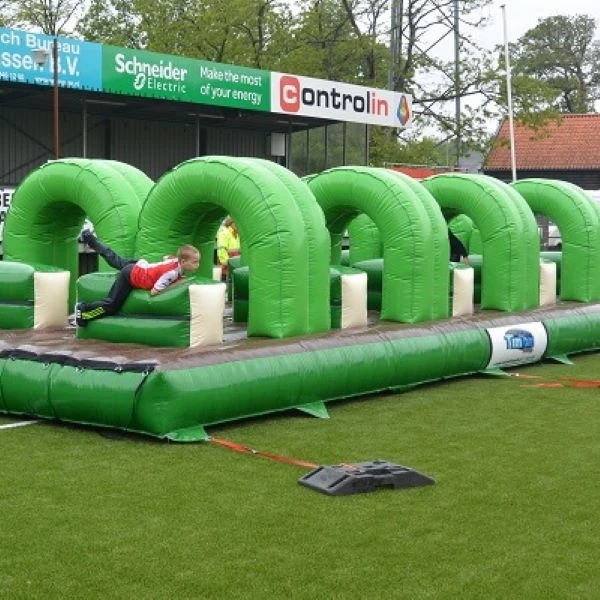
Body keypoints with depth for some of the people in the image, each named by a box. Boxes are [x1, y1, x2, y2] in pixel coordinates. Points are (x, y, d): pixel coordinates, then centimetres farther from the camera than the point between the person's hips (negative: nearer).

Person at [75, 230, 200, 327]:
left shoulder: (177, 261, -13)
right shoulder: (172, 273, -36)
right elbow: (154, 292, -31)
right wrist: (176, 283, -28)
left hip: (139, 264, 8)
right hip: (130, 276, -8)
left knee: (116, 261, 31)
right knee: (112, 305, -5)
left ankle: (89, 238, 45)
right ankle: (83, 309, 9)